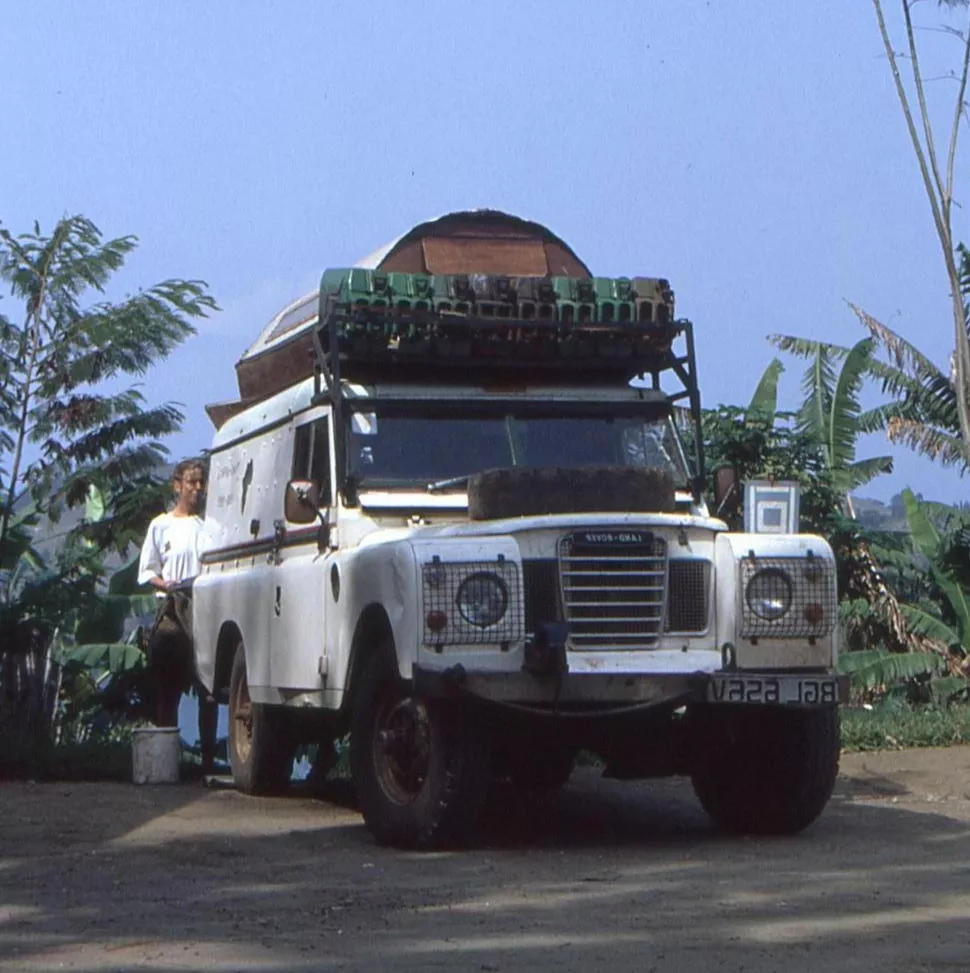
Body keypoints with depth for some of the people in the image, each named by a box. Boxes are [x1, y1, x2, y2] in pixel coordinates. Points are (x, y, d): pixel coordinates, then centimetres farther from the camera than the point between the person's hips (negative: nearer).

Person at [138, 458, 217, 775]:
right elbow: (146, 572, 10)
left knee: (208, 690, -3)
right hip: (171, 613, 0)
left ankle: (208, 757, 0)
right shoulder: (161, 525, 10)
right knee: (167, 690, 0)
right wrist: (166, 585, -9)